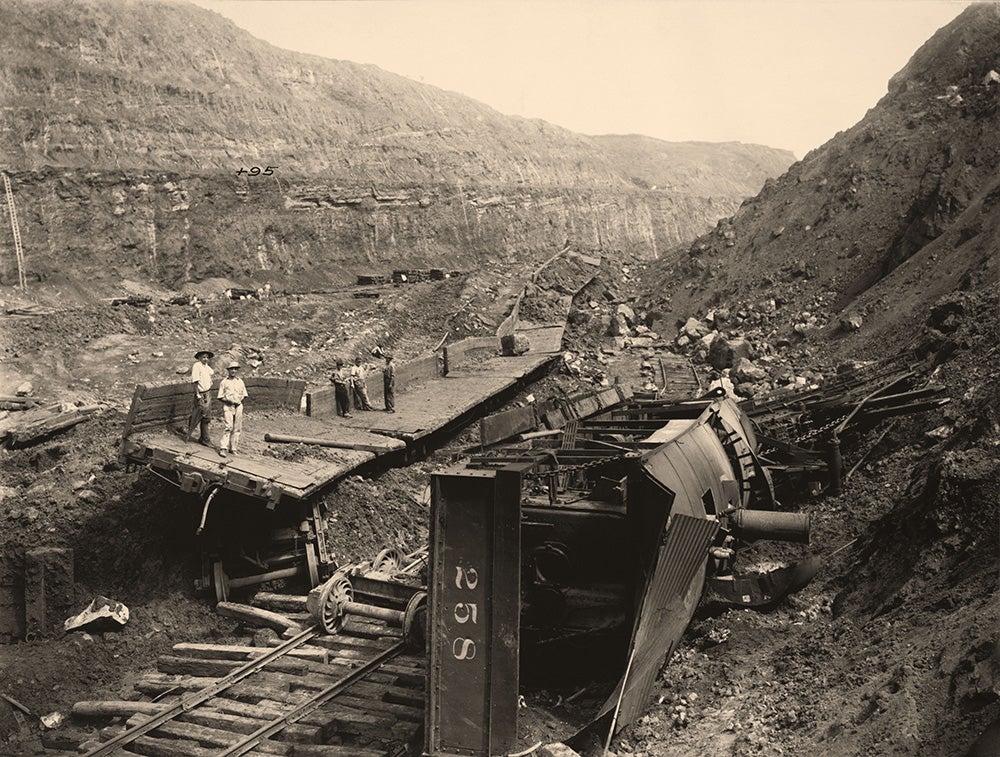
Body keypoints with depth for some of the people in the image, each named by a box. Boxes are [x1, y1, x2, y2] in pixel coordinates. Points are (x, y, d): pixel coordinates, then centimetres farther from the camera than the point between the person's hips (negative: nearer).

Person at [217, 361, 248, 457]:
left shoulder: (240, 382, 12)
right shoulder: (224, 382, 3)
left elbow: (244, 395, 18)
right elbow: (220, 397, 4)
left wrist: (239, 399, -2)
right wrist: (228, 400, -13)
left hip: (238, 406, 4)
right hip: (228, 406, -4)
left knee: (237, 428, 4)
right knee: (229, 427, -16)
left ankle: (233, 448, 13)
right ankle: (223, 448, -16)